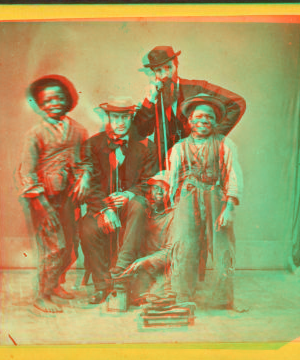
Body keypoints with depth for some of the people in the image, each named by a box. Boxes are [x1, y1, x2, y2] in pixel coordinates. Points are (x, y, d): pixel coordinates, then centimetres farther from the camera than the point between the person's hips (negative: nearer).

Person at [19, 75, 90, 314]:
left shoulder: (77, 130, 7)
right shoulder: (36, 134, -7)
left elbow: (85, 159, 19)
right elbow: (28, 172, -10)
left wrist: (84, 177, -3)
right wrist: (44, 205, -15)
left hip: (68, 195, 5)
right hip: (45, 197, -5)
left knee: (70, 243, 10)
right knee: (55, 245, -8)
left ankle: (56, 284, 34)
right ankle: (43, 296, 9)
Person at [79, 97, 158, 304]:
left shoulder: (142, 148, 8)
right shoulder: (94, 144, 6)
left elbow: (149, 182, 5)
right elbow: (91, 182, -1)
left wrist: (129, 195, -15)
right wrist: (104, 208, -16)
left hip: (128, 202, 0)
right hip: (101, 204, 1)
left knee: (138, 208, -35)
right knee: (88, 230, -28)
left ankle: (122, 266, -36)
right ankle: (102, 286, -14)